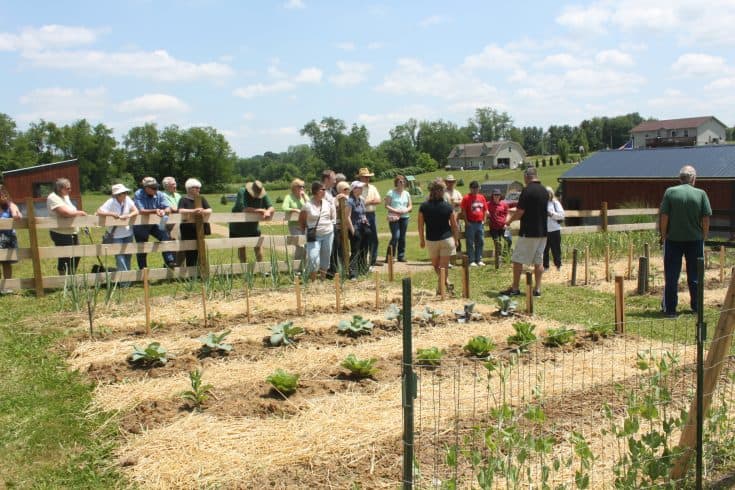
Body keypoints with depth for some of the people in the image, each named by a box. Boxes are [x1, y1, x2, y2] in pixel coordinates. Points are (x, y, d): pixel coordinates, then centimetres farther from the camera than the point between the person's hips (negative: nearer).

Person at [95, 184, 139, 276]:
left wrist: (128, 216, -24)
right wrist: (111, 214, -29)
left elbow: (136, 211, -7)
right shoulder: (110, 202, -14)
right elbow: (99, 212, -21)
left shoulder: (127, 200, -2)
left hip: (128, 233, 5)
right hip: (116, 235, -5)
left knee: (128, 255, 11)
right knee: (119, 256, -9)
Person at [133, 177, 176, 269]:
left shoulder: (159, 195, -5)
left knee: (166, 237, -20)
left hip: (155, 223, 3)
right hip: (140, 225, -3)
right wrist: (155, 211, -40)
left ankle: (170, 261, -18)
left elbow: (168, 209, -14)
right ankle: (143, 268, 23)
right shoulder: (138, 195, -15)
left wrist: (164, 211, -39)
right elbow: (141, 211, -26)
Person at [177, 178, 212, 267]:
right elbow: (181, 211, -17)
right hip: (188, 230, -4)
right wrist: (193, 211, -28)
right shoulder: (184, 199, 1)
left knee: (200, 251, 5)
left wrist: (203, 211, -19)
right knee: (190, 253, -6)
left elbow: (210, 210, 3)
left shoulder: (202, 198, 13)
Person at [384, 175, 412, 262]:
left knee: (402, 237, 5)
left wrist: (406, 210, -8)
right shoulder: (391, 193, -1)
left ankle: (401, 256, 14)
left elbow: (410, 206, 14)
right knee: (395, 236, -14)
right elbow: (386, 205, -5)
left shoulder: (406, 193, 14)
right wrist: (395, 211, -17)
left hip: (404, 217, 5)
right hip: (394, 217, -5)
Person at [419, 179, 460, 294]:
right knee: (444, 266, 5)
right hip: (447, 239, -1)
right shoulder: (448, 206, -8)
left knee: (436, 265, 20)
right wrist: (456, 240, 12)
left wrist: (421, 240, 12)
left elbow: (420, 226, -2)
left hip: (431, 240, 1)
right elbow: (454, 226, -1)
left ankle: (446, 282, 15)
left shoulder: (423, 206, -7)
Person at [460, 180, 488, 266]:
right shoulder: (466, 198, -5)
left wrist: (484, 220, 7)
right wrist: (466, 222, -12)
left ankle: (479, 260, 18)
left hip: (480, 223, 5)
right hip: (471, 223, -5)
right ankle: (471, 261, 2)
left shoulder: (482, 197, 10)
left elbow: (485, 210, 16)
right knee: (470, 243, -2)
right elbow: (463, 211, -8)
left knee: (480, 242, 9)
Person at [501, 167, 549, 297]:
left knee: (518, 259, 2)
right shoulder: (545, 191, 9)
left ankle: (515, 288, 5)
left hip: (528, 232, -7)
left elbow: (520, 212, -14)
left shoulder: (527, 190, -14)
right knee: (538, 261, 10)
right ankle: (537, 289, 9)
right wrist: (515, 215, 27)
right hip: (542, 232, 7)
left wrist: (510, 220, 5)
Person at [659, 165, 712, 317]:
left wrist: (664, 235, 2)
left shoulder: (670, 192, -6)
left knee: (671, 276, 5)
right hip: (695, 239, 1)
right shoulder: (701, 194, -3)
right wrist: (704, 236, 9)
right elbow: (706, 219, -3)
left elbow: (664, 217, -7)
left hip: (673, 239, -1)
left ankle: (670, 309, 6)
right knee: (695, 276, 13)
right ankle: (696, 307, 22)